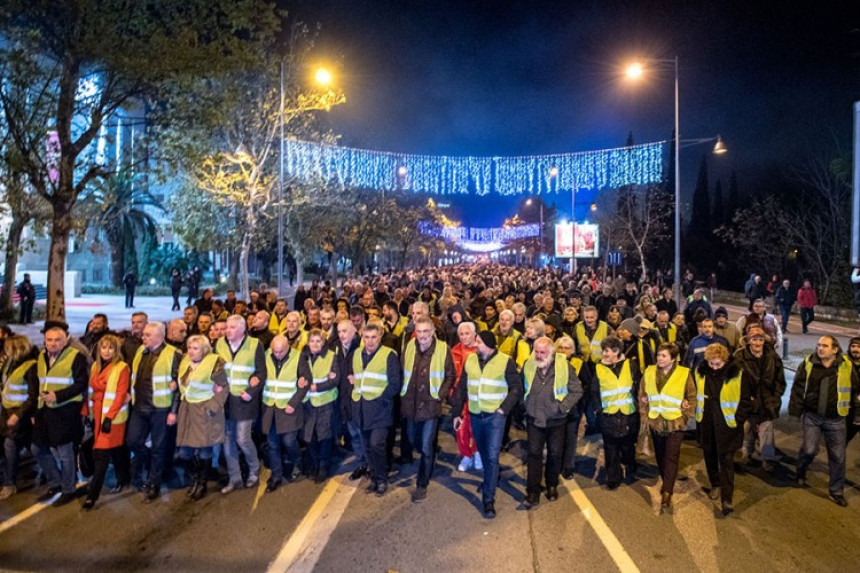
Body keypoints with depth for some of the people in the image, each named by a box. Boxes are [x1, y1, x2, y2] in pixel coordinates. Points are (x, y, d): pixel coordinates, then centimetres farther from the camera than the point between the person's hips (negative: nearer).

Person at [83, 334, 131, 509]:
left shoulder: (122, 367, -12)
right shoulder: (95, 366, 8)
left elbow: (121, 395, -16)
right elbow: (91, 391, 11)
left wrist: (110, 417, -20)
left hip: (113, 417, -6)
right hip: (98, 415, 6)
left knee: (101, 454, -6)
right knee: (116, 449, 16)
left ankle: (92, 494, -1)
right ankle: (124, 479, 32)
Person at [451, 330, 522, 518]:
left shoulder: (505, 361, -10)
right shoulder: (470, 360, 1)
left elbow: (517, 388, -5)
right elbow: (461, 388, 7)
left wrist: (504, 408, -13)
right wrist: (456, 412, 6)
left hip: (494, 416, -4)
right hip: (475, 415, 4)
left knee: (492, 456, -8)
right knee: (483, 452, 19)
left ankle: (489, 499, 1)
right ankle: (490, 480, 45)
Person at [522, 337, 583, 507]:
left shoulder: (564, 366, -13)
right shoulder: (528, 365, -5)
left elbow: (577, 391, -7)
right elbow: (521, 389, 10)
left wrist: (563, 406, -17)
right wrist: (525, 407, 6)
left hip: (556, 420, -1)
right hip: (534, 419, 1)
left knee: (555, 454, 13)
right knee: (534, 454, 1)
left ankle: (552, 486, 34)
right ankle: (533, 491, 8)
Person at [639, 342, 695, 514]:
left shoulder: (684, 373, -10)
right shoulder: (649, 372, -2)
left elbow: (692, 397, -1)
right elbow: (642, 395, 7)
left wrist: (686, 416, -6)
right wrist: (646, 416, 3)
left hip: (675, 423, -3)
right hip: (655, 422, 4)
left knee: (671, 457, -6)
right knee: (661, 456, 17)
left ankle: (666, 495, -6)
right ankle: (666, 482, 39)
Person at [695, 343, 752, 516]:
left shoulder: (736, 373, -13)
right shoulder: (700, 371, -3)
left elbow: (745, 399, -4)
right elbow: (695, 393, 13)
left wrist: (738, 420, -7)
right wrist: (698, 412, 10)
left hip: (727, 424, -4)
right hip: (706, 422, 4)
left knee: (726, 459, -3)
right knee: (710, 455, 16)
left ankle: (727, 498, 1)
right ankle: (715, 485, 37)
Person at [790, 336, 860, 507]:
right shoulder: (808, 363, -6)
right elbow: (798, 388, -1)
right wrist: (796, 410, -1)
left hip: (836, 419, 1)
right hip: (812, 416, -1)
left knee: (837, 456, 8)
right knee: (809, 450, -2)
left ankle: (836, 491, 24)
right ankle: (801, 473, 30)